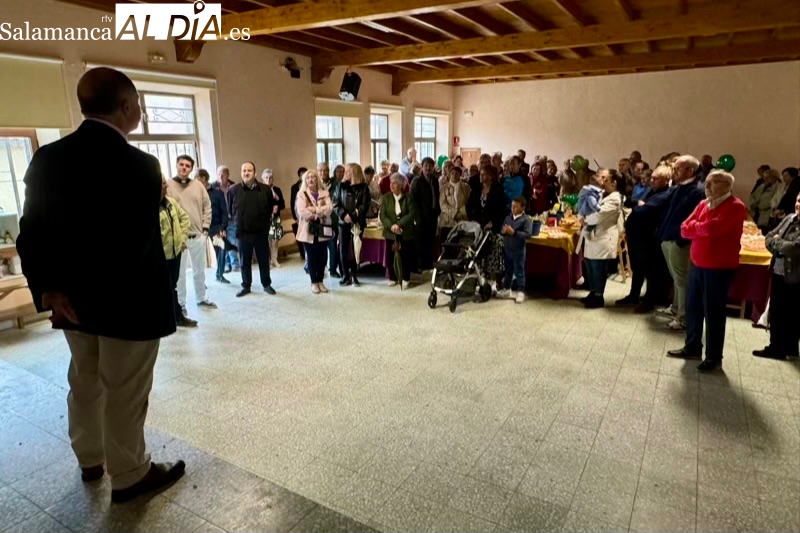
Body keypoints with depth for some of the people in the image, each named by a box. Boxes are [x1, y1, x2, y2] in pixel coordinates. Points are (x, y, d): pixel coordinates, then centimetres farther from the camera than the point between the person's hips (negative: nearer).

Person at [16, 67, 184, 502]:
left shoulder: (47, 157, 1)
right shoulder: (139, 165, -21)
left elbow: (31, 232, -1)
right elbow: (144, 244, -21)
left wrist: (49, 289, -2)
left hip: (72, 298, 7)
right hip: (127, 302, -7)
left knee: (85, 382, 23)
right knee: (124, 393, 8)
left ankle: (90, 459, 43)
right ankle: (129, 475, 27)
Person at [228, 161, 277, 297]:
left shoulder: (265, 189, -3)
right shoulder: (234, 190, -1)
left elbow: (271, 207, 6)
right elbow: (230, 209, 10)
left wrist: (264, 222, 5)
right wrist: (237, 222, 9)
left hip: (261, 231, 0)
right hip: (243, 232, 0)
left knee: (264, 259, 9)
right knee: (245, 261, 9)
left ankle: (267, 284, 22)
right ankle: (246, 286, 21)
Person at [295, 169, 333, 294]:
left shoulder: (324, 193, 8)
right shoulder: (301, 194, 2)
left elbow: (329, 208, -8)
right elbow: (301, 211, -13)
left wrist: (314, 209, -17)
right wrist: (320, 211, -12)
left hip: (322, 229, 2)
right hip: (308, 230, -2)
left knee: (322, 256, 5)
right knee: (311, 257, 3)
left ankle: (320, 281, 19)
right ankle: (314, 282, 14)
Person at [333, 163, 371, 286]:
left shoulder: (363, 187, -1)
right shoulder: (341, 186, 6)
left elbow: (365, 205, -7)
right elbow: (335, 203, 2)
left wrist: (353, 216, -16)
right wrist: (344, 215, -14)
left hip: (357, 222, -2)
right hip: (343, 222, 2)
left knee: (355, 249, 0)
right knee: (343, 249, 2)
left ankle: (354, 275, 10)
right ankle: (345, 275, 10)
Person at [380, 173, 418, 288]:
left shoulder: (408, 197, -2)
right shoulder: (386, 197, 3)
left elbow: (412, 214, -12)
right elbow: (383, 215, -3)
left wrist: (399, 224, -22)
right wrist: (391, 226, -21)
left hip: (405, 232, -2)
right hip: (390, 232, 2)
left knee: (405, 256, 1)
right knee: (390, 256, 1)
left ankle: (405, 279, 16)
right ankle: (392, 278, 18)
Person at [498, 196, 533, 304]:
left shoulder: (526, 219, -10)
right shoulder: (508, 217, 7)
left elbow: (528, 235, -19)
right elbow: (501, 230, 14)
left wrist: (514, 232, -26)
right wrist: (503, 231, -10)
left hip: (518, 250, -6)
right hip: (506, 249, 6)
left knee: (519, 272, 2)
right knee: (508, 270, 18)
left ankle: (520, 292, 10)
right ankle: (506, 289, 30)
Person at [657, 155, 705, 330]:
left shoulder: (697, 192, -16)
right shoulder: (678, 188, 13)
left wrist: (680, 240, -23)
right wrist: (662, 233, 13)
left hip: (679, 242, -9)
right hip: (668, 239, 9)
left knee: (682, 280, 0)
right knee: (677, 278, 20)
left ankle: (684, 317, 10)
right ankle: (675, 309, 34)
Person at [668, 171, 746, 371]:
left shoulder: (735, 207, -12)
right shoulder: (703, 204, 11)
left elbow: (712, 228, -25)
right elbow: (685, 230, 5)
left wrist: (695, 225, -5)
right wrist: (703, 229, -13)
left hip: (719, 267, -7)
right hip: (697, 264, 7)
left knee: (713, 312, 1)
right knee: (692, 307, 14)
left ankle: (714, 357, 13)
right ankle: (692, 347, 29)